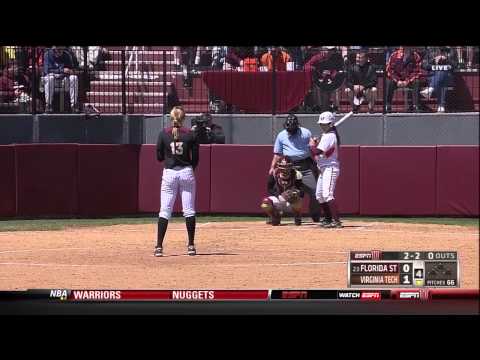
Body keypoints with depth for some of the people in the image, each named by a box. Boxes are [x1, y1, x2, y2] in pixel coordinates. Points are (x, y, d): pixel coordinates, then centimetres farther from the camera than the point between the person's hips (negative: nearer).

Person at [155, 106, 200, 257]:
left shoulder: (164, 134, -2)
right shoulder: (190, 135, -1)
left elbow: (159, 156, 2)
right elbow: (196, 158, 1)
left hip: (169, 173, 0)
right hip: (186, 173, 0)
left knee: (165, 211, 1)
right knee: (189, 210, 6)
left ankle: (159, 246, -7)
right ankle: (191, 245, 5)